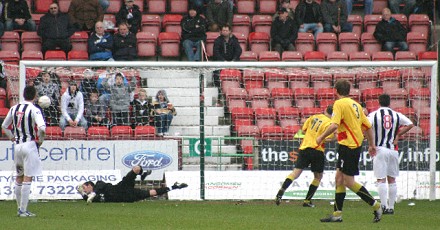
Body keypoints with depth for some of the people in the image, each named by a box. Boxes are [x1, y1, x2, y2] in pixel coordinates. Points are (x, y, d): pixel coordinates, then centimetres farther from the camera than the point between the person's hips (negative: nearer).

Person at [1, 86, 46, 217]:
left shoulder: (14, 109, 7)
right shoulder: (34, 110, -12)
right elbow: (42, 127, -24)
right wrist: (40, 141, -7)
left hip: (17, 146, 6)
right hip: (30, 145, -6)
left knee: (19, 178, 16)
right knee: (27, 179, -4)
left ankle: (20, 208, 22)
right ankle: (23, 210, -6)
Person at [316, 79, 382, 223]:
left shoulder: (339, 103, -10)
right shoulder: (355, 104, 14)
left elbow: (334, 125, -22)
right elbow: (368, 126, 16)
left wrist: (322, 137, -9)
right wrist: (371, 145, 25)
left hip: (348, 145, -9)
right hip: (356, 145, 9)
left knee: (349, 182, -5)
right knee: (339, 178, 11)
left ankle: (376, 206, -2)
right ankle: (337, 214, 11)